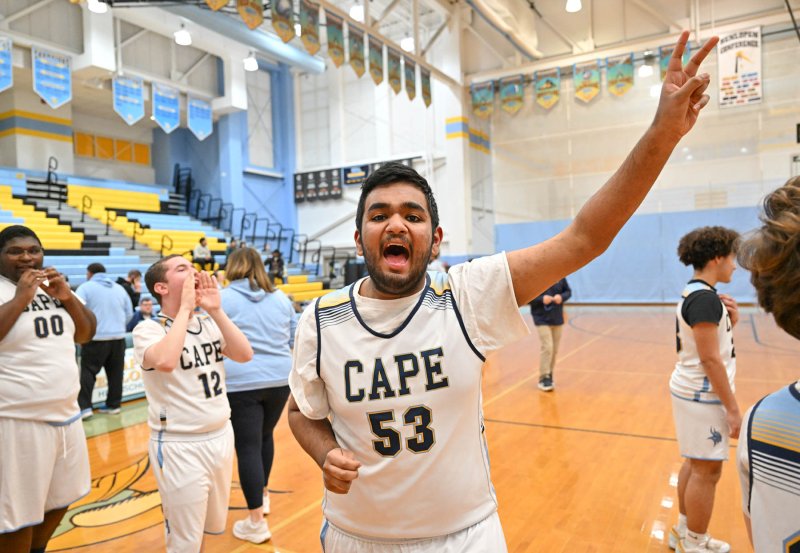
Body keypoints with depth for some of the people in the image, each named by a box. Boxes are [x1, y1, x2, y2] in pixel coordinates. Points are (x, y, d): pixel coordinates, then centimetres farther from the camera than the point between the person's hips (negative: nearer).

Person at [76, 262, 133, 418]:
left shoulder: (86, 287, 0)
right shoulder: (119, 288, 14)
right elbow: (129, 313, 17)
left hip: (95, 338, -4)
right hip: (118, 337, 5)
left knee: (88, 371, 0)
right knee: (115, 373, 10)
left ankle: (84, 407, -6)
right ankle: (114, 405, 16)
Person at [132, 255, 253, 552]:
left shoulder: (208, 323, 2)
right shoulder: (148, 329, -13)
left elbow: (244, 355, -10)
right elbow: (166, 361, -34)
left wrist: (215, 310, -15)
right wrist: (185, 307, -24)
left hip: (221, 436, 6)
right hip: (179, 447, -5)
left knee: (212, 527, 24)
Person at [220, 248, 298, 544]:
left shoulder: (223, 298, -4)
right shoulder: (280, 296, 9)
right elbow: (294, 339, 15)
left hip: (241, 382, -4)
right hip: (280, 378, 5)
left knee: (248, 446, 2)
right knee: (264, 435, 23)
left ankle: (256, 522, 9)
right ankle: (262, 494, 40)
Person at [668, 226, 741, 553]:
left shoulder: (696, 293, 10)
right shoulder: (705, 297, -20)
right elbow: (710, 359, -22)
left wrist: (731, 322, 0)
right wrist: (732, 408, -17)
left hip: (694, 391, 10)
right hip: (702, 395, -10)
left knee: (694, 464, 17)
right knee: (707, 470, 1)